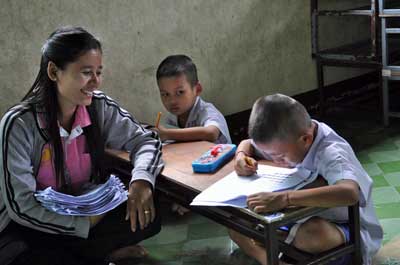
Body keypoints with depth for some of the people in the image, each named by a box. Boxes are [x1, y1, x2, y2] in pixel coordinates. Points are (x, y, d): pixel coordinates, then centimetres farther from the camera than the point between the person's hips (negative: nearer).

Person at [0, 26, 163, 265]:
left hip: (86, 213, 3)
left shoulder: (100, 108, -8)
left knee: (147, 216, -19)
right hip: (29, 228, -3)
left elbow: (145, 140, -2)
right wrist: (83, 224, -25)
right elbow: (20, 205, -20)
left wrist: (141, 179, -23)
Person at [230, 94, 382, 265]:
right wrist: (242, 156, -16)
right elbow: (248, 144, 9)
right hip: (304, 218, 6)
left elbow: (349, 193, -51)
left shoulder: (331, 153, -31)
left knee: (314, 233, -40)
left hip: (349, 231, -6)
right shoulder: (286, 139, -9)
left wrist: (284, 198, -57)